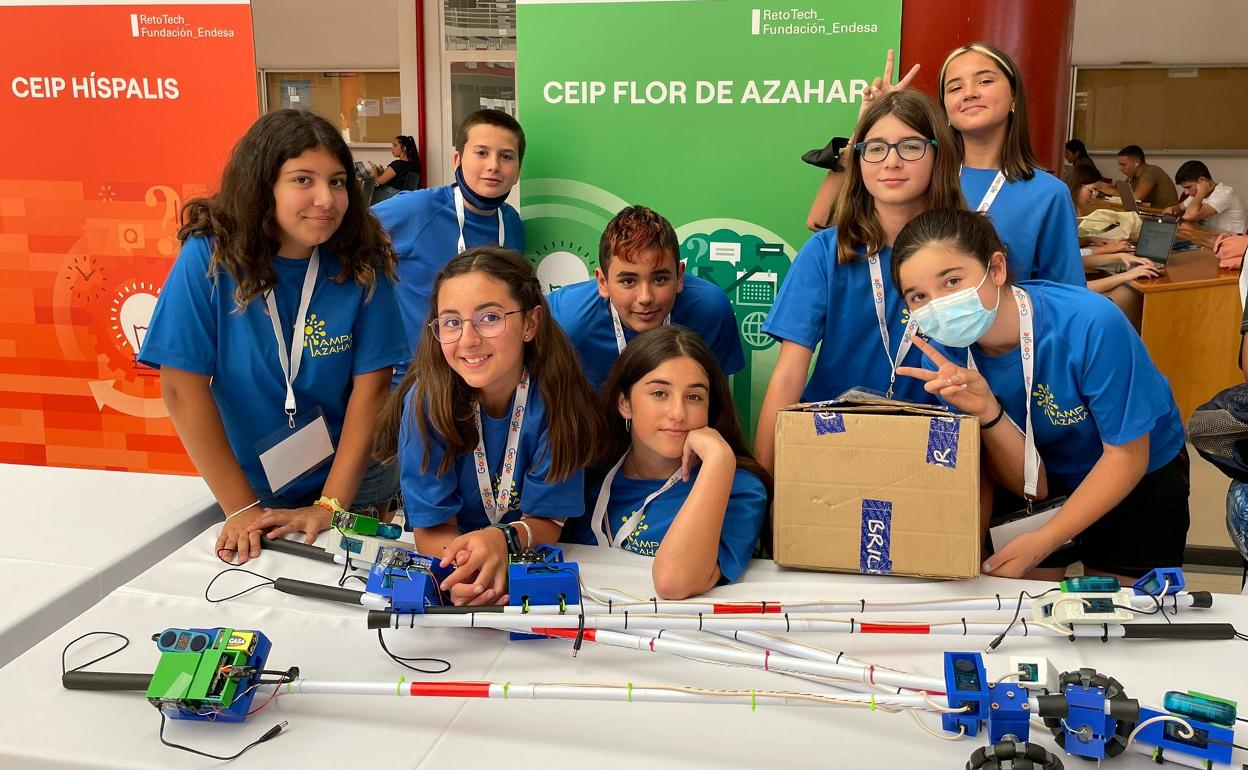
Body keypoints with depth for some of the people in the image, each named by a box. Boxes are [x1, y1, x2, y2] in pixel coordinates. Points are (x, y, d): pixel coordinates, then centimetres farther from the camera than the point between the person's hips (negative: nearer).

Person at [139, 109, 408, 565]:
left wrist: (329, 506, -20)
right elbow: (184, 388, -18)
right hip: (254, 488, 0)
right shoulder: (209, 257, -19)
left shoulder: (362, 263, -16)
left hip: (355, 487, 1)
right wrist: (241, 508, -18)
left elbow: (371, 386, -15)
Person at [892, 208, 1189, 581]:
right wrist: (987, 413, -38)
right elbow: (1032, 485, -19)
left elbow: (1127, 455, -22)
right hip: (1046, 484, 2)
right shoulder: (945, 358, -23)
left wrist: (1042, 541, -27)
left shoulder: (1090, 323, -34)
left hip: (1140, 479, -2)